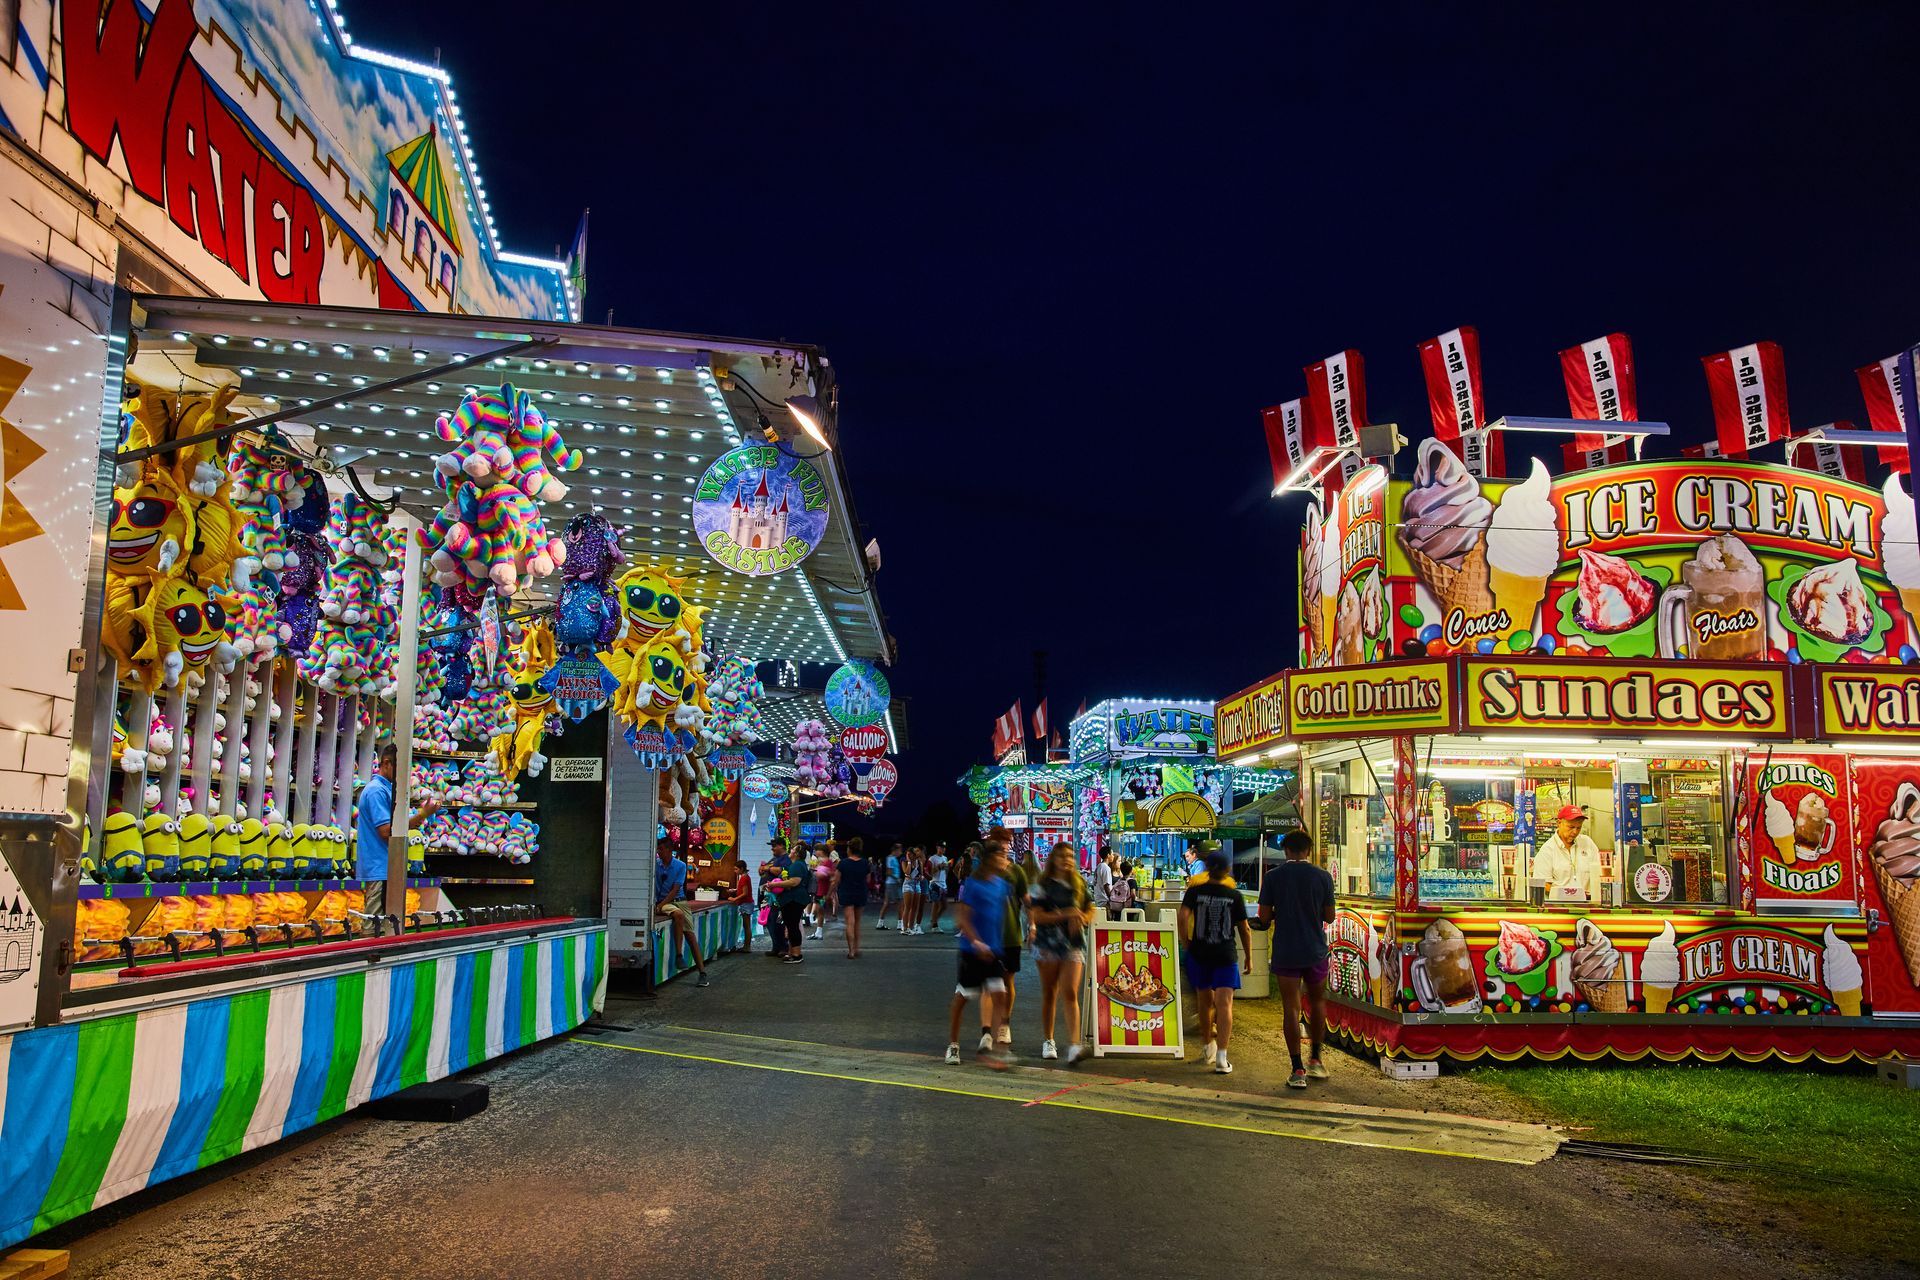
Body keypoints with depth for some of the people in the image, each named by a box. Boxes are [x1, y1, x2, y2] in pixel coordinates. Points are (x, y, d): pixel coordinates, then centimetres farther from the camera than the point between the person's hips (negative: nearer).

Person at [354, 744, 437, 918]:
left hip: (384, 868, 10)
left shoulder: (386, 789, 18)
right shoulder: (377, 790, -13)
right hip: (379, 869, -10)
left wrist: (419, 816, 7)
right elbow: (386, 831, -20)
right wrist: (421, 815, -17)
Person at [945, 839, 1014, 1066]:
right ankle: (952, 1046, 19)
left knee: (998, 994, -7)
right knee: (962, 997, 5)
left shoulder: (1002, 884, 7)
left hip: (994, 950, 5)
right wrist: (976, 942, -22)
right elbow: (961, 917, -15)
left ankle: (986, 1045, -4)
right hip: (972, 950, -5)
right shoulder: (972, 884, -11)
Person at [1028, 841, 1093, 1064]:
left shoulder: (1079, 884, 10)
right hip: (1048, 943, -1)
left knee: (1070, 993, -11)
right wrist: (1066, 914, -16)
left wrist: (1080, 918, -6)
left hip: (1074, 943, 1)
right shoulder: (1042, 884, -1)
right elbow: (1037, 915, -10)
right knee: (1049, 994, 10)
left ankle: (1073, 1044, -19)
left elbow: (1090, 912, 16)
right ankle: (1048, 1041, 23)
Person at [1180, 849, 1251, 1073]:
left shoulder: (1194, 891, -1)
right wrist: (1249, 957, 13)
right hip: (1226, 954, -2)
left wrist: (1185, 944, -3)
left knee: (1205, 1001, 18)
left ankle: (1209, 1047, 34)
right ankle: (1221, 1057, -16)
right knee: (1224, 1004, -5)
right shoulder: (1234, 895, -1)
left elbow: (1183, 917, -15)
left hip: (1199, 953, 2)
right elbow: (1244, 929, 3)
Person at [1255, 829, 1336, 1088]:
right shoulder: (1323, 877, -3)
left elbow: (1264, 917, -5)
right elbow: (1329, 917, 3)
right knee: (1317, 1001, 21)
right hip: (1316, 951, 1)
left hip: (1285, 952, -1)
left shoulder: (1273, 876, -5)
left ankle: (1297, 1070, 1)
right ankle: (1315, 1059, 23)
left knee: (1291, 1008, 3)